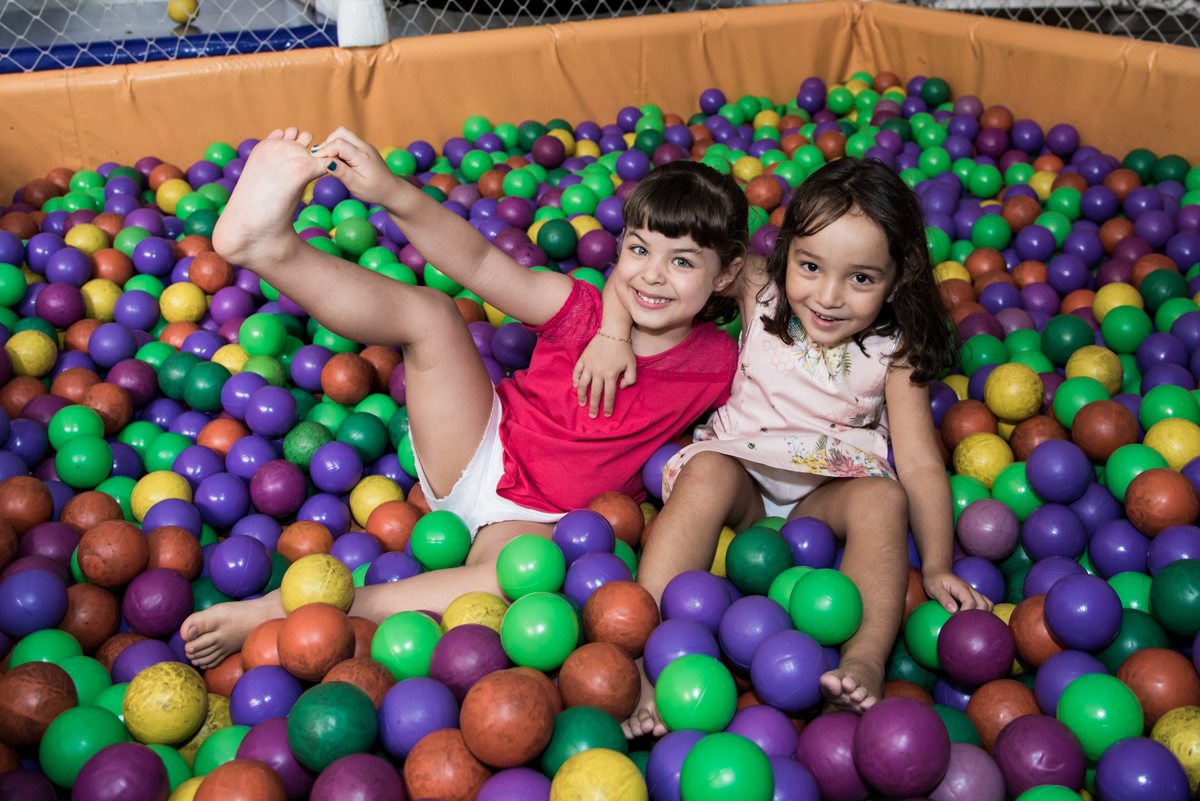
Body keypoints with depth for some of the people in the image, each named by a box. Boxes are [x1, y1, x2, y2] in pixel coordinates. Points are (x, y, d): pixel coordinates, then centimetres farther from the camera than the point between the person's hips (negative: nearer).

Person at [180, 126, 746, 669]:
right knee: (431, 313, -16)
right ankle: (270, 242, -38)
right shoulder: (582, 309, -8)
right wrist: (392, 193, -33)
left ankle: (274, 614, -35)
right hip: (475, 454, 3)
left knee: (518, 576, -40)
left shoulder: (718, 363, -7)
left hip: (535, 522, -3)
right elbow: (480, 264, -18)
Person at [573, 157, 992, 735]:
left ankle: (865, 661, -41)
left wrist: (936, 565, -21)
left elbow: (920, 464, -12)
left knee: (883, 498, -30)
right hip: (743, 467, 0)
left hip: (828, 488, 1)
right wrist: (612, 334, -12)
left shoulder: (894, 354, -8)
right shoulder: (760, 294, -6)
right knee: (708, 471, -33)